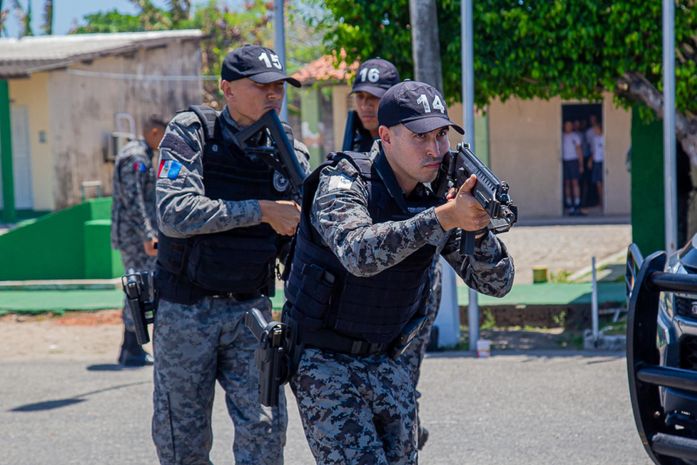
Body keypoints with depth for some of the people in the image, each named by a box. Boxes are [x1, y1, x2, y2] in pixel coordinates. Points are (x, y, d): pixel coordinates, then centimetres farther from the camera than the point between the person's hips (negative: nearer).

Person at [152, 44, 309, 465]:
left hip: (250, 311, 2)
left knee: (264, 429, -10)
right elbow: (175, 214, -23)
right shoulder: (190, 134, -7)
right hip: (186, 314, -2)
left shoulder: (291, 156, 3)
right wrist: (261, 210, -23)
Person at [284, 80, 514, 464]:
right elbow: (359, 254, -37)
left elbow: (497, 282, 1)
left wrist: (474, 228, -19)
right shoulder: (341, 183, -16)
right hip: (324, 361, -6)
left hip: (385, 362, 6)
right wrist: (444, 218, -42)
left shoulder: (436, 198, 1)